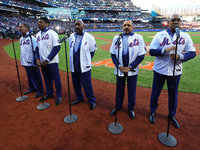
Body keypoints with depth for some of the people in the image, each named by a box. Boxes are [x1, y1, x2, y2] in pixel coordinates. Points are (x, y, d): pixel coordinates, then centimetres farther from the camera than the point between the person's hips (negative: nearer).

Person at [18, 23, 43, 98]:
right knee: (29, 77, 19)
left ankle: (40, 91, 14)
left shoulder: (31, 38, -12)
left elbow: (35, 51, -15)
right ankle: (32, 88, 35)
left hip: (32, 63, -7)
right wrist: (22, 61, 17)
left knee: (36, 77, 1)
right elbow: (22, 51, 18)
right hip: (25, 63, 8)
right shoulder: (21, 39, 12)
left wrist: (35, 62, -17)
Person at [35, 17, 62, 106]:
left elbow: (57, 47, -16)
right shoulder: (38, 34, 12)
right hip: (42, 62, 7)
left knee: (56, 79, 3)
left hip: (51, 62, -6)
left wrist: (47, 60, -18)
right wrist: (37, 58, 2)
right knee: (47, 79, 17)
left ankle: (59, 96, 18)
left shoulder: (52, 33, -9)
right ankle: (49, 94, 35)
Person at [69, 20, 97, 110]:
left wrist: (86, 61, 2)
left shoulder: (89, 37, -7)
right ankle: (79, 98, 38)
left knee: (87, 85, 0)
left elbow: (92, 51, 0)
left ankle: (92, 101, 20)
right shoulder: (71, 36, 7)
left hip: (84, 67, -5)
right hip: (74, 66, 5)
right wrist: (73, 59, 11)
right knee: (76, 84, 16)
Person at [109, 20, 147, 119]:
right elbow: (113, 54, 3)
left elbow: (141, 56, -8)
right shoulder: (117, 38, 2)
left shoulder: (138, 38, -6)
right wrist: (119, 66, -10)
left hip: (132, 70, -2)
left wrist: (130, 67, -14)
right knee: (119, 89, 15)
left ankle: (131, 109, 33)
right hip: (120, 69, 2)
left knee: (132, 91, 11)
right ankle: (118, 107, 36)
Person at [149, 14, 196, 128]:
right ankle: (153, 112, 32)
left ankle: (172, 116, 35)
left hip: (175, 71, 2)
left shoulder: (186, 36, 2)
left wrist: (180, 57, -17)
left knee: (174, 94, 13)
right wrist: (165, 49, -24)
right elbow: (152, 51, -9)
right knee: (155, 93, 10)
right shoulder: (160, 35, -3)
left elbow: (192, 53, 1)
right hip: (160, 70, -1)